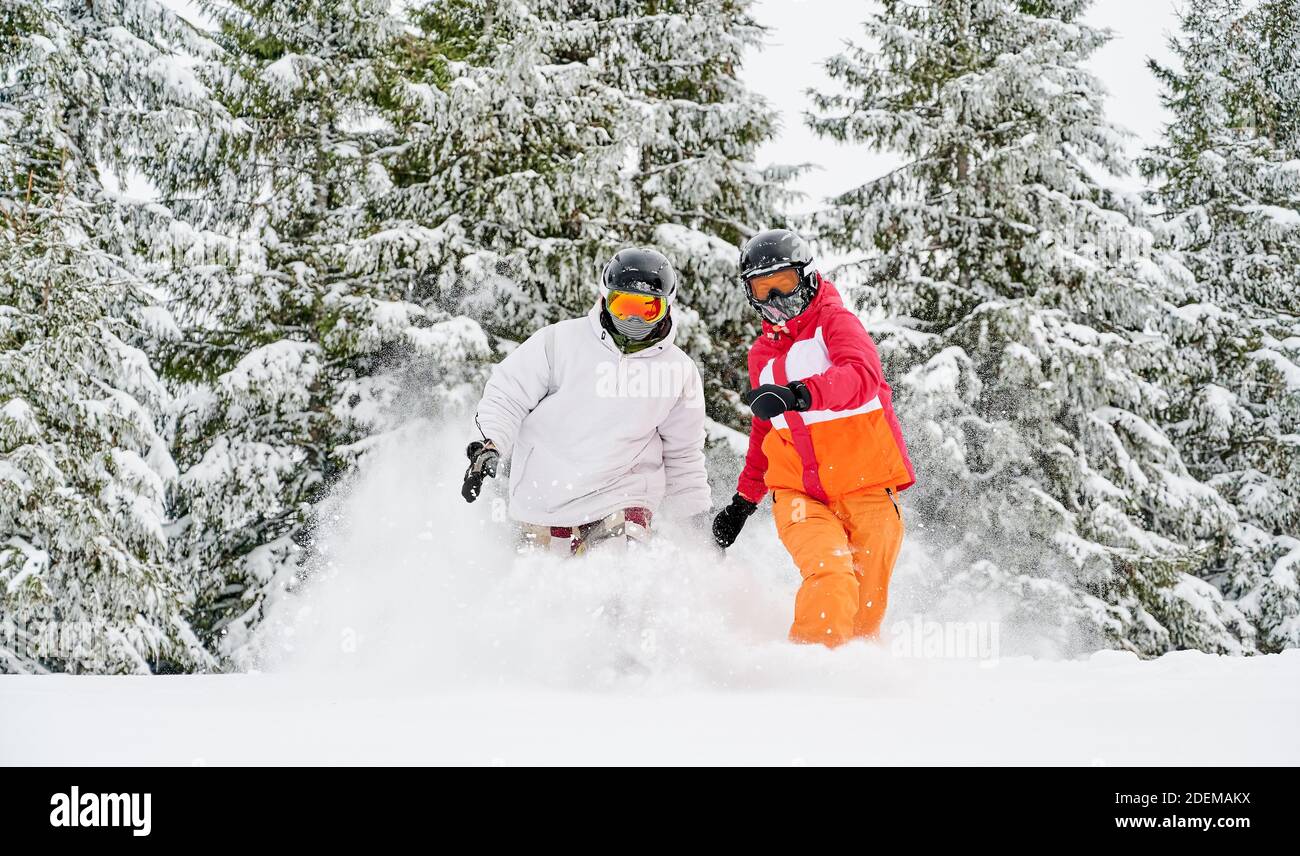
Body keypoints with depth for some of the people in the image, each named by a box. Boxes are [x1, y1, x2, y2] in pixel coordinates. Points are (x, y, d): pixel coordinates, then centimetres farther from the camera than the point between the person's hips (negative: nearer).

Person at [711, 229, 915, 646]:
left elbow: (862, 375, -26)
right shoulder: (762, 354, 16)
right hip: (800, 494, 3)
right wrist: (744, 499, 29)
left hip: (867, 489, -3)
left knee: (865, 612, -1)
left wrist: (799, 394, -42)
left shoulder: (835, 322, -3)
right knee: (830, 576, -25)